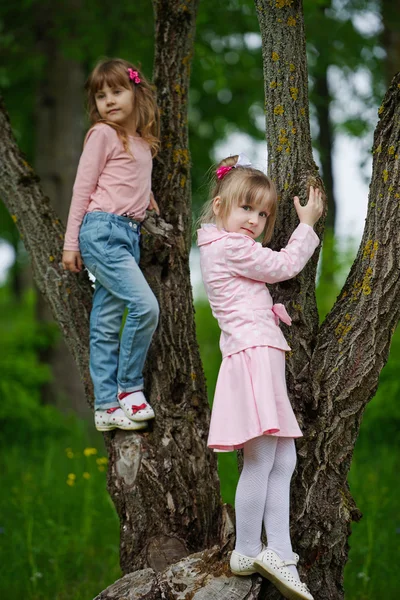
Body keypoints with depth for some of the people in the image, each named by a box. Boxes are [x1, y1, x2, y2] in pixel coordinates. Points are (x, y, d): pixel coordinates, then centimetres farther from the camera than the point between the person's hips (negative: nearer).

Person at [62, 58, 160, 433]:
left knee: (106, 324, 7)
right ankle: (128, 387, -7)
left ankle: (107, 407, 7)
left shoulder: (143, 142, 16)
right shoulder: (103, 134, -4)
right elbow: (82, 187, -4)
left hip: (129, 234, 7)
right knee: (144, 305, -19)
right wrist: (71, 243, -6)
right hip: (103, 229, -7)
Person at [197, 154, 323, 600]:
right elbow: (285, 265, -4)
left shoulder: (222, 248, 22)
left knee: (283, 461, 7)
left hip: (262, 359, 11)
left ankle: (279, 553, 5)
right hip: (253, 356, -11)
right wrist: (307, 224, 8)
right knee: (260, 461, -8)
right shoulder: (232, 247, -10)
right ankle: (247, 553, 2)